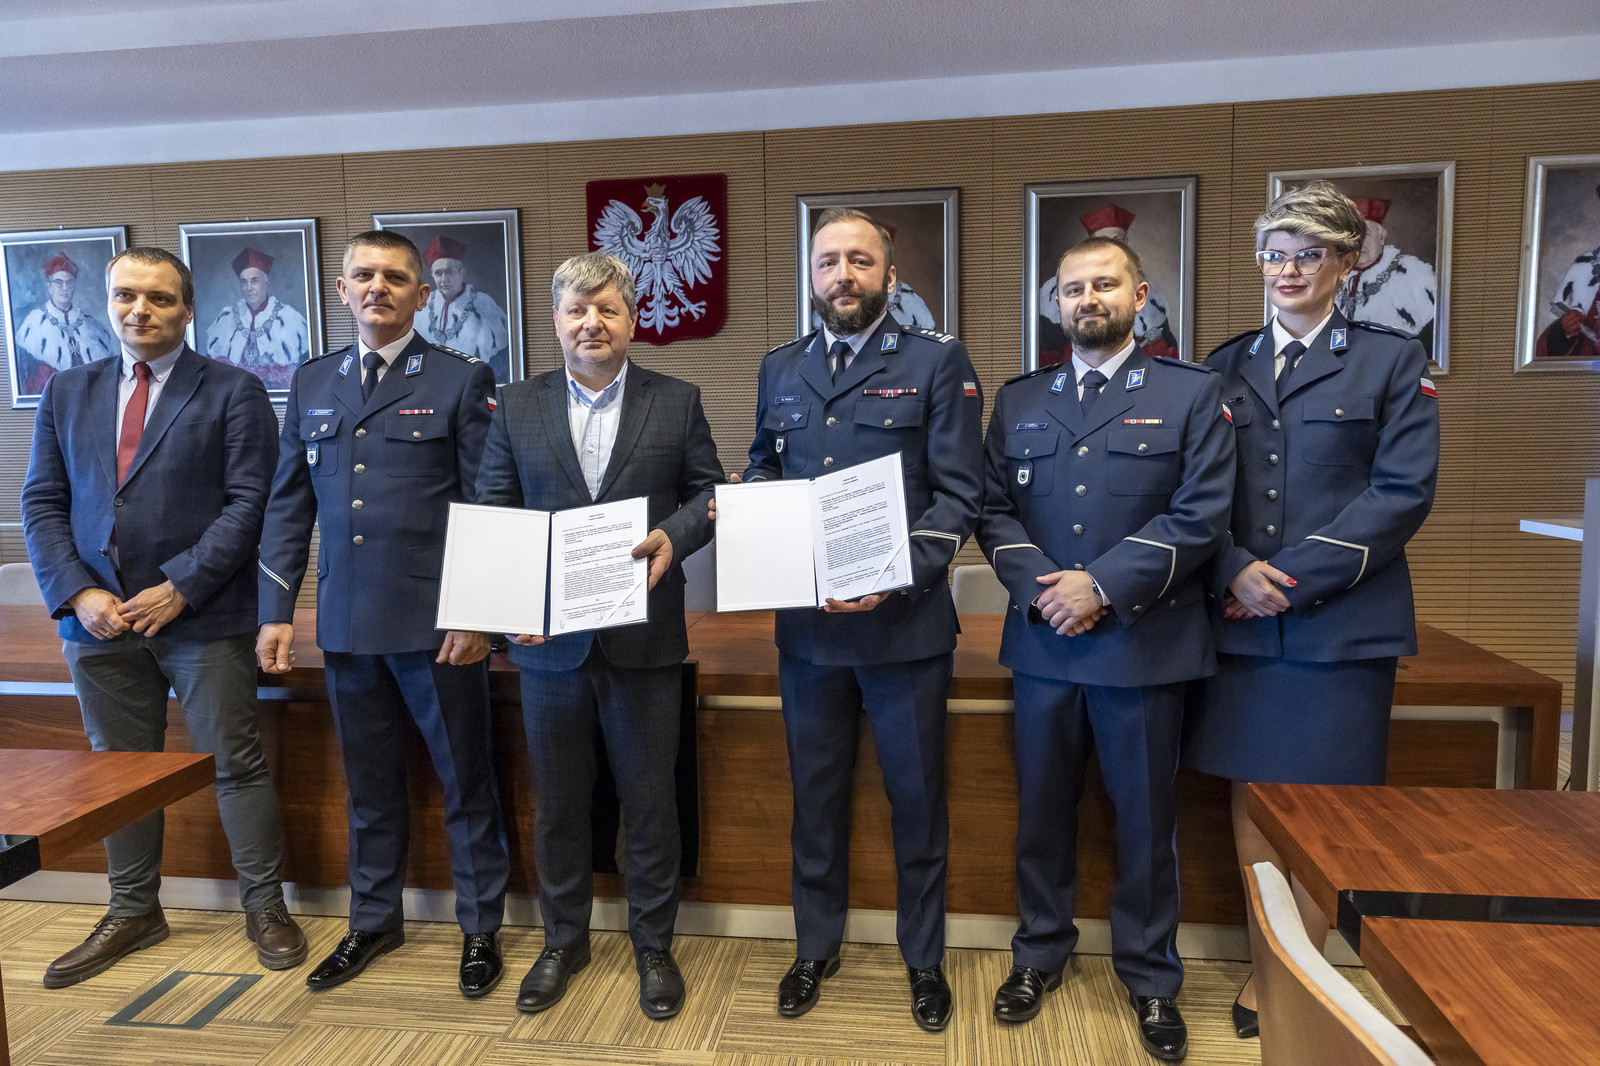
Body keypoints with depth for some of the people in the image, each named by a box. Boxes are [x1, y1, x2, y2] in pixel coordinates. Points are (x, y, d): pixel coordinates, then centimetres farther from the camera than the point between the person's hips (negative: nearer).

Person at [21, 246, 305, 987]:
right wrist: (77, 593, -6)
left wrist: (180, 589, -14)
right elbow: (42, 503, 8)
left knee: (236, 762, 3)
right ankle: (133, 912, 31)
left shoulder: (233, 393, -1)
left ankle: (264, 905, 18)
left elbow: (249, 503, -9)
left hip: (203, 617, -4)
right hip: (98, 618, 5)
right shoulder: (67, 393, 12)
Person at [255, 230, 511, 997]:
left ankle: (480, 928, 24)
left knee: (465, 783, 7)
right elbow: (288, 504, 12)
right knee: (369, 785, 17)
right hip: (345, 623, 4)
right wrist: (276, 610, 6)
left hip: (436, 622, -4)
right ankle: (373, 920, 35)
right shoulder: (312, 384, 12)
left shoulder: (462, 381, -2)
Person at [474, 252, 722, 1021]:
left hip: (644, 637, -1)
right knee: (557, 804, 15)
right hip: (549, 638, 2)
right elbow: (489, 514, 4)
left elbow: (709, 493, 3)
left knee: (650, 802, 9)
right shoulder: (516, 407, 7)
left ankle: (653, 947, 29)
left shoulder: (678, 402, 4)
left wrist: (673, 537, -17)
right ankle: (563, 942, 35)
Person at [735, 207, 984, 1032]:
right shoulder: (780, 367, 11)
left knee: (916, 798, 12)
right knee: (815, 794, 17)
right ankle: (816, 948, 37)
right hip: (806, 622, 4)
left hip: (906, 622, -3)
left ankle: (924, 957, 33)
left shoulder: (937, 361, -2)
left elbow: (959, 494, -9)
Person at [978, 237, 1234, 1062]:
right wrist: (1039, 585, -11)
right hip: (1042, 639, 3)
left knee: (1146, 818, 10)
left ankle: (1150, 978, 29)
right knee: (1042, 808, 14)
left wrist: (1104, 586, -15)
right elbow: (992, 507, 6)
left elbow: (1202, 513, -7)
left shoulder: (1191, 392, 2)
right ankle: (1040, 953, 33)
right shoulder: (1018, 399, 11)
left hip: (1144, 641, -2)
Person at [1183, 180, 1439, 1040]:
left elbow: (1403, 491, -6)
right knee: (1250, 802, 8)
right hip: (1239, 622, 3)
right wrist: (1236, 572, -11)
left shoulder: (1392, 361, 4)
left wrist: (1297, 575, -14)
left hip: (1341, 623, -2)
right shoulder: (1225, 367, 11)